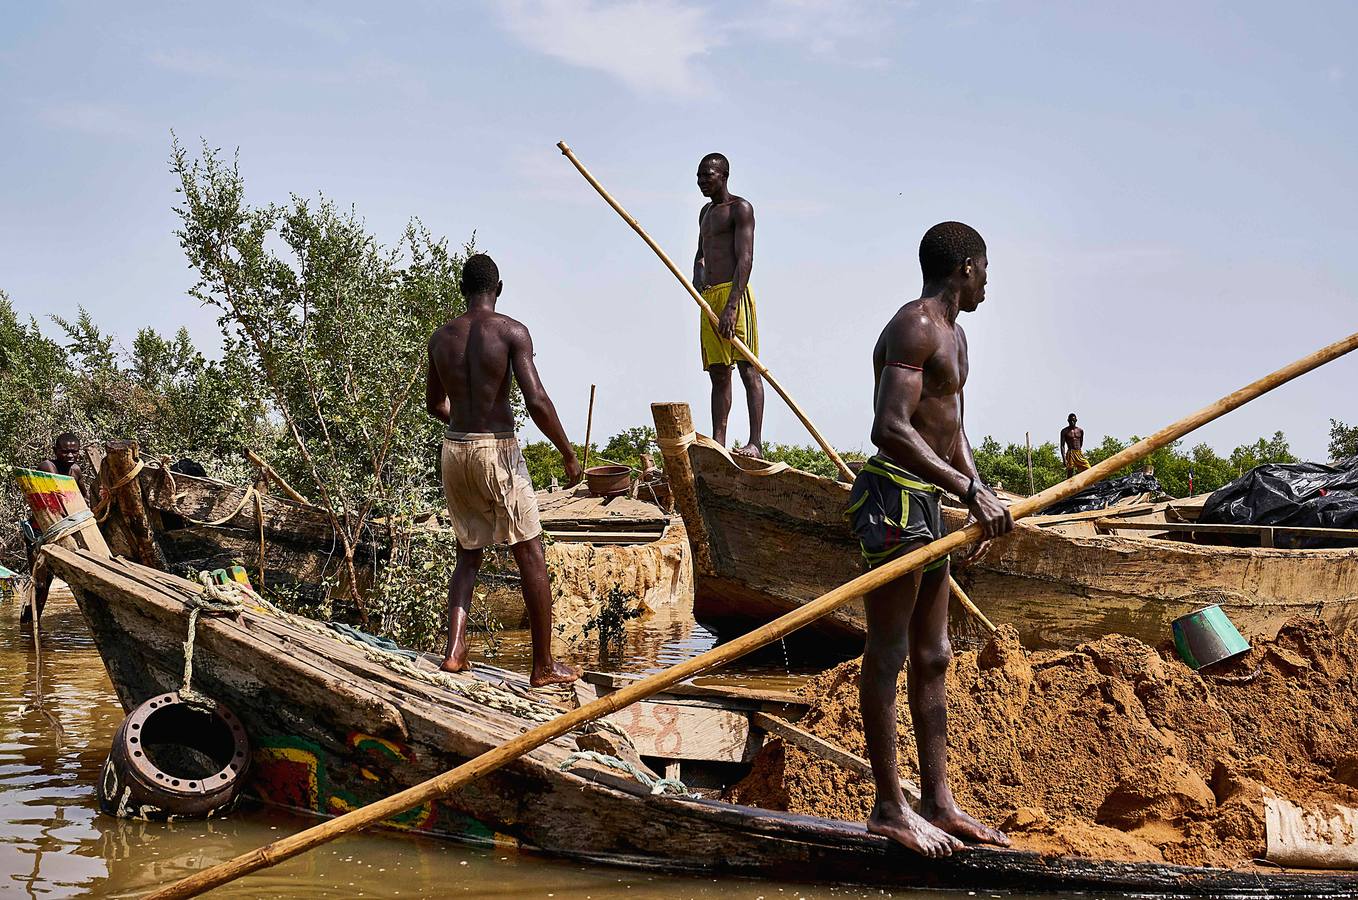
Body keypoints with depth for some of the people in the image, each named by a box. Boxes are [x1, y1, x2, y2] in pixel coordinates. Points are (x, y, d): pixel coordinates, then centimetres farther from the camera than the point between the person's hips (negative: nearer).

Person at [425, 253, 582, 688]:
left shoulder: (441, 337, 6)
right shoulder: (512, 332, -10)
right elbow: (537, 402, -17)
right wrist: (568, 454, -6)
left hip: (454, 450, 5)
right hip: (498, 451, -5)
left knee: (468, 553, 19)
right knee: (531, 555, 5)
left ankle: (455, 648, 4)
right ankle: (544, 665, 9)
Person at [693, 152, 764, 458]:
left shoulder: (740, 208, -4)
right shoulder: (706, 212, 23)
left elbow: (745, 258, -14)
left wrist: (731, 306, -24)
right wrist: (699, 275, 8)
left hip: (735, 294, -8)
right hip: (708, 297, 9)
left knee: (748, 369, -11)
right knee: (718, 373, 6)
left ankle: (756, 443, -15)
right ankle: (718, 443, 6)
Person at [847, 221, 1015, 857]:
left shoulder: (953, 335, 20)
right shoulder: (915, 327, -13)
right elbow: (891, 429, -25)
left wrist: (982, 502, 8)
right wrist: (970, 490, -27)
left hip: (929, 502, 11)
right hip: (896, 497, -11)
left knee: (933, 658, 12)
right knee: (887, 655, -5)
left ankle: (939, 803, 19)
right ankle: (889, 809, 0)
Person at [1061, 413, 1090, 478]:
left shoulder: (1080, 430, 11)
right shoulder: (1064, 431, 0)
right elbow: (1062, 446, -4)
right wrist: (1064, 458, -13)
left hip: (1080, 453, 4)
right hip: (1070, 454, -4)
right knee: (1070, 474, -6)